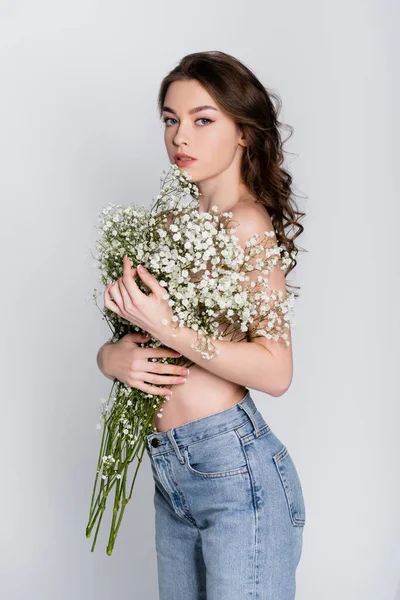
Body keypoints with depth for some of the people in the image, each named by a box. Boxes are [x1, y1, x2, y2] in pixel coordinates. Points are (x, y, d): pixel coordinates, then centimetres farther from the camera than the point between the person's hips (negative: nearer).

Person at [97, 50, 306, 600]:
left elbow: (276, 372, -17)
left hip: (236, 469, -7)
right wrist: (113, 357, -7)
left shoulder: (247, 221, -10)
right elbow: (127, 335, 15)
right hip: (171, 476, 7)